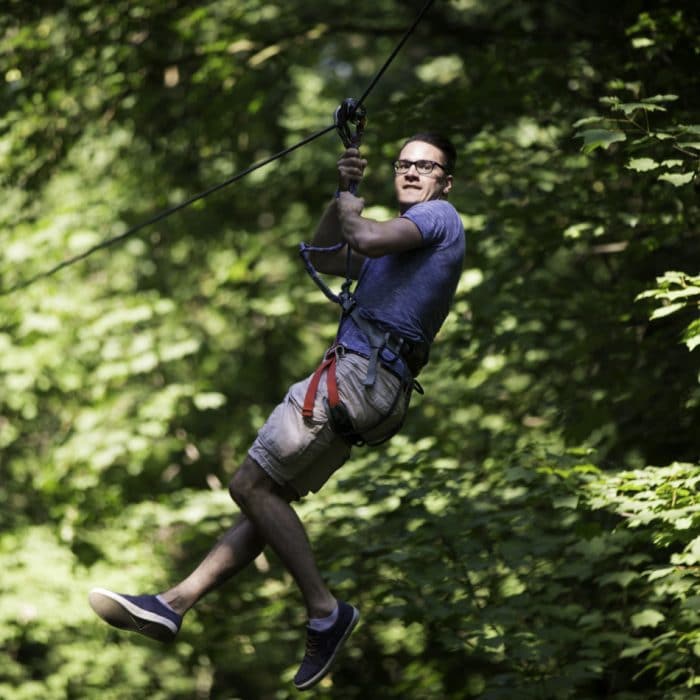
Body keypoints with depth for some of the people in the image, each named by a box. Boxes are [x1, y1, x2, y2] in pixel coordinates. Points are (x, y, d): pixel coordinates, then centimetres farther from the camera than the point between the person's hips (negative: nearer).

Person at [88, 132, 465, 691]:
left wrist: (350, 208, 1)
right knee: (268, 498, 5)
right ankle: (175, 603, 4)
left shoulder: (439, 217, -2)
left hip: (359, 372, -10)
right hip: (377, 391, 10)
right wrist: (343, 193, 11)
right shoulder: (411, 237, 29)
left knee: (252, 486, -10)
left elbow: (369, 240, -21)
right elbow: (325, 259, 25)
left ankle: (325, 612, -10)